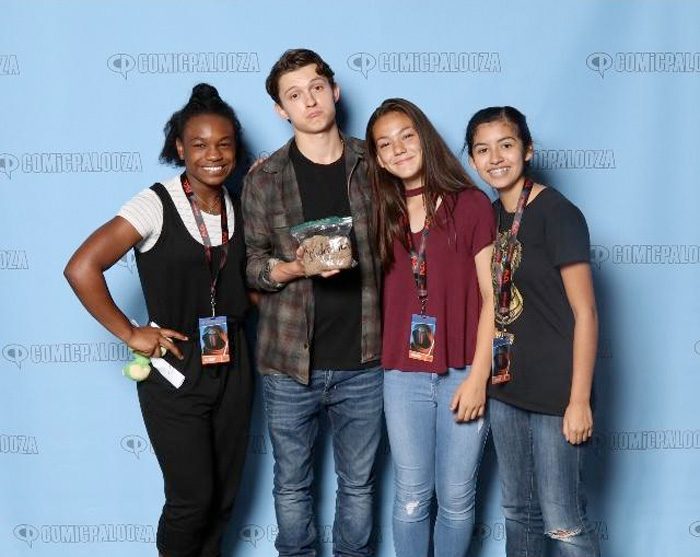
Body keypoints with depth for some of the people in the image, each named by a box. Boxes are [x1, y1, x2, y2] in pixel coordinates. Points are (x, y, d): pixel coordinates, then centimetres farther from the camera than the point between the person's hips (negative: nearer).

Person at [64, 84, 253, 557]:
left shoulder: (238, 209, 5)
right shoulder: (156, 205, -13)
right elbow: (81, 268, -19)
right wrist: (130, 334, -15)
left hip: (232, 368, 5)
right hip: (175, 370, -5)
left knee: (224, 496, 13)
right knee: (193, 498, 1)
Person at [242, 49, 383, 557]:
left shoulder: (373, 166, 1)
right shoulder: (264, 179, -1)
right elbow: (253, 266, 2)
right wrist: (296, 267, -19)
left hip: (363, 361, 1)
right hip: (290, 362, 0)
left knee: (358, 484, 15)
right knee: (292, 484, 15)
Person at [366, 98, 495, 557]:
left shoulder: (471, 205, -3)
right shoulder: (385, 216, 9)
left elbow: (492, 297, -5)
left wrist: (478, 376, -9)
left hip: (463, 374, -3)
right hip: (403, 376, 3)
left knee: (457, 500, 7)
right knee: (411, 498, 9)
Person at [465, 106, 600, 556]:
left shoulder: (557, 214, -13)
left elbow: (585, 312, -14)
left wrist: (580, 400, -16)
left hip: (555, 395, -7)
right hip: (506, 390, 7)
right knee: (518, 512, 17)